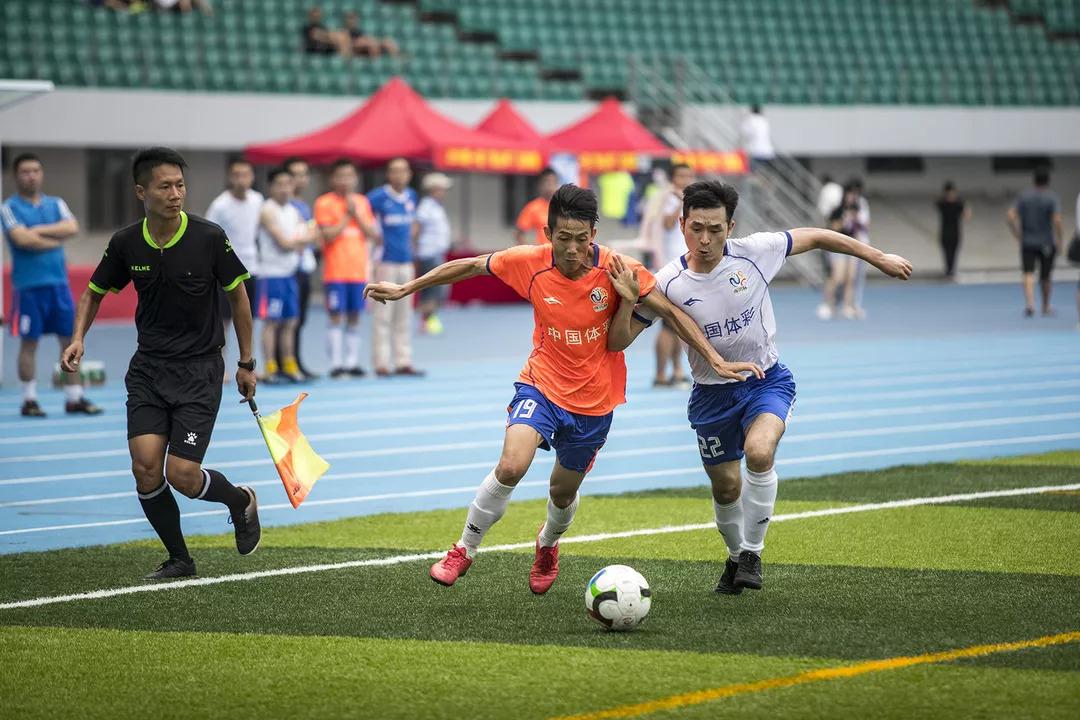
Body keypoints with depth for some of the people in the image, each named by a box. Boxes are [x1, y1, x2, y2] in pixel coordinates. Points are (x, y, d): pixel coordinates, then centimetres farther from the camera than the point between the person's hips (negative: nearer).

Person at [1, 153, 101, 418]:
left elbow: (72, 228, -5)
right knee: (29, 342, 0)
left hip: (58, 283, 4)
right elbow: (22, 239, -17)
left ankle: (74, 398, 7)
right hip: (29, 285, -4)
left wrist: (39, 231, -11)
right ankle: (29, 400, 7)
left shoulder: (56, 204, 12)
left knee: (71, 339, 2)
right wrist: (56, 239, -6)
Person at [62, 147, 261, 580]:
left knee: (181, 474, -12)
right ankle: (179, 560, 10)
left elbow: (237, 295, 1)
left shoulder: (209, 238, -12)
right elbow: (95, 291, 13)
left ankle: (240, 502, 21)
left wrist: (246, 363, 5)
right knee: (146, 467, -11)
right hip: (148, 368, 3)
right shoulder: (126, 244, -4)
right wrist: (79, 338, -5)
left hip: (200, 369, -3)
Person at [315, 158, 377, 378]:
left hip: (358, 269, 5)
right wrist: (347, 215, -11)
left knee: (354, 316, 7)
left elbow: (373, 234, 6)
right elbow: (328, 235, -12)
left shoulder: (362, 202, 11)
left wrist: (357, 214, -6)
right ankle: (336, 363, -6)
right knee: (335, 316, -6)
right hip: (335, 271, -5)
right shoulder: (324, 203, -3)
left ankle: (352, 362, 11)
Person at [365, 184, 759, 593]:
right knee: (511, 467, -25)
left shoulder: (617, 269, -18)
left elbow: (671, 313, -7)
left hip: (594, 401, 1)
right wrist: (405, 289, 5)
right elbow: (471, 266, 0)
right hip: (541, 384, -1)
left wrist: (715, 360, -9)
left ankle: (547, 546, 51)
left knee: (563, 493, 15)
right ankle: (464, 551, -3)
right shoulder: (529, 263, -14)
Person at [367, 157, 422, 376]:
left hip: (406, 262, 6)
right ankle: (381, 364, -2)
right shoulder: (378, 197, -10)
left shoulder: (411, 196, 10)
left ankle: (403, 362, 13)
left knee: (404, 315, 9)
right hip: (385, 262, -6)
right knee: (383, 315, -5)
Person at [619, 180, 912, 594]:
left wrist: (877, 258, 8)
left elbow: (814, 238, 1)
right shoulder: (668, 284, -15)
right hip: (712, 392, 1)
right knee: (726, 487, 8)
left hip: (766, 378, -1)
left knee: (759, 452, -29)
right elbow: (618, 342, -14)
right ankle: (735, 556, 40)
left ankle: (752, 552, -10)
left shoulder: (753, 253, -15)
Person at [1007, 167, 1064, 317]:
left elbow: (1010, 216, -3)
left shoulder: (1024, 196, 3)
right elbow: (1057, 220, -18)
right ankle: (1046, 307, 30)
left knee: (1028, 275, -7)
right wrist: (1059, 240, -7)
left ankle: (1029, 303, -29)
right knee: (1045, 277, 14)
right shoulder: (1052, 197, -7)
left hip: (1027, 243, 1)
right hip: (1047, 243, -1)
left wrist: (1018, 235, 6)